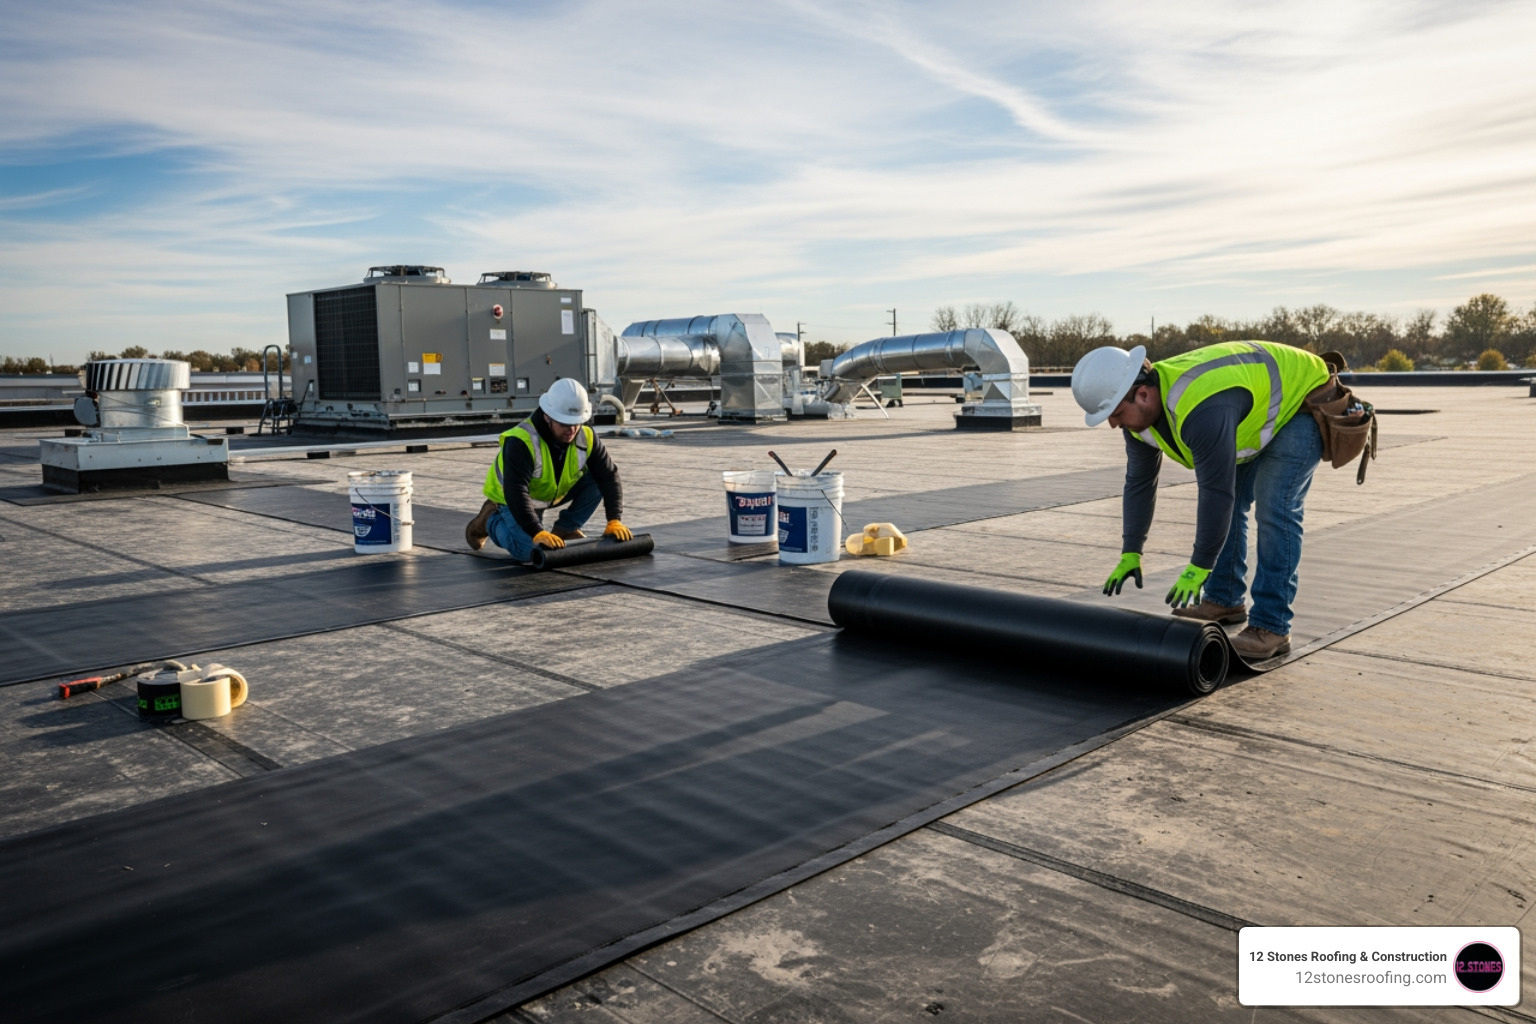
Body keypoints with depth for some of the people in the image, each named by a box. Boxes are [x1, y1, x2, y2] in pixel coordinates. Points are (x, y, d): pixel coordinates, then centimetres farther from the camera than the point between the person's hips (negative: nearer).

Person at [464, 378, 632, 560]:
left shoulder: (586, 437, -20)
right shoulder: (520, 442, -36)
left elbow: (609, 475, -18)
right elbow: (516, 492, -41)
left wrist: (614, 520, -29)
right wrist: (537, 533, -50)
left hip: (555, 493, 5)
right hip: (511, 497, -5)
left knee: (598, 480, -18)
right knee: (526, 550, -25)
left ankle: (565, 529, 0)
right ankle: (491, 520, 6)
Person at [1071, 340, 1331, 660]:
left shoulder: (1201, 410, -42)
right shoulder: (1138, 408, -12)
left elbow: (1217, 492, -37)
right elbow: (1139, 482, -3)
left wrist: (1199, 567, -29)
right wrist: (1130, 553, -5)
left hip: (1299, 404, -9)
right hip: (1261, 406, 9)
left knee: (1274, 508, -17)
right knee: (1231, 502, 7)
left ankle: (1271, 628, -13)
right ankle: (1224, 600, 19)